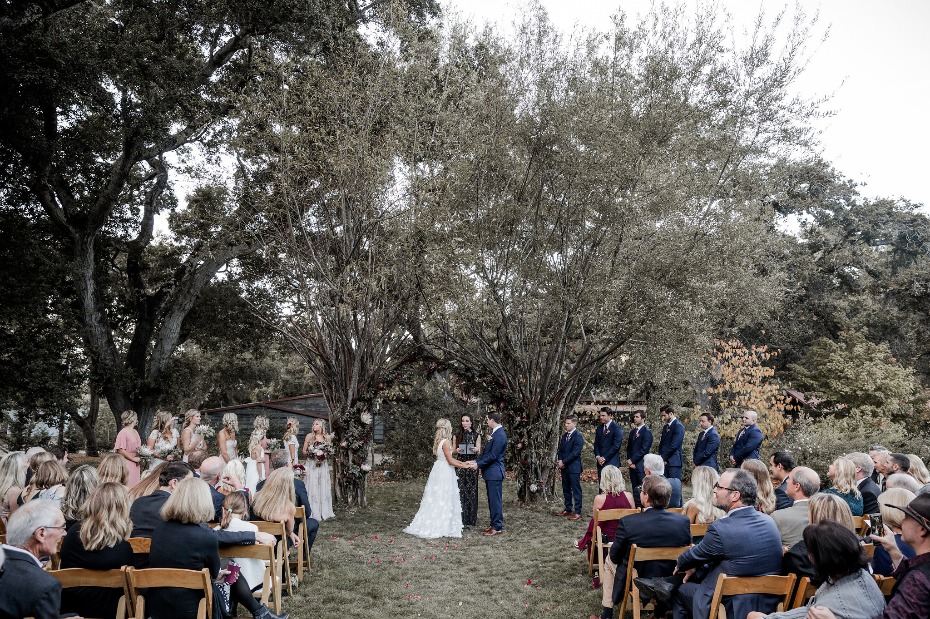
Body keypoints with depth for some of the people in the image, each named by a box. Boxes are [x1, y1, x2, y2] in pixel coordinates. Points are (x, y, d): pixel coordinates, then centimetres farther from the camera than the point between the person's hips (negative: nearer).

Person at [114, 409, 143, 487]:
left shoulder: (135, 432, 13)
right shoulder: (123, 432, -11)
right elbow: (121, 450, -16)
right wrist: (133, 459, -12)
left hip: (136, 465, 8)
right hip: (127, 464, -8)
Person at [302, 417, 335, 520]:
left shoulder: (327, 437, 3)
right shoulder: (309, 436, -1)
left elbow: (330, 451, 14)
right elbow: (304, 451, 3)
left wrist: (325, 454, -6)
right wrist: (312, 453, -12)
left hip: (323, 465, 2)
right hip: (312, 465, -2)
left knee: (324, 487, 4)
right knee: (312, 487, -3)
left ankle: (324, 512, 11)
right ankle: (313, 512, 0)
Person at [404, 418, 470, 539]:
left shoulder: (438, 441, 11)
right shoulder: (446, 442, -16)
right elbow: (450, 461, -16)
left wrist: (463, 462, 16)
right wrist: (463, 466, -5)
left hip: (439, 470, 9)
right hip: (445, 473, -9)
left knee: (436, 499, 12)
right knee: (443, 500, -2)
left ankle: (429, 527, 15)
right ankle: (440, 528, 3)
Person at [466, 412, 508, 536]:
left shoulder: (499, 435, -19)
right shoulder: (495, 433, 13)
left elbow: (493, 455, -21)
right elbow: (487, 452, 17)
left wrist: (478, 464, -15)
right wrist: (475, 461, 8)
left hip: (495, 472, -10)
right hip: (490, 472, 10)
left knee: (495, 500, -3)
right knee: (492, 500, 15)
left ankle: (497, 527, 3)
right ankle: (494, 524, 23)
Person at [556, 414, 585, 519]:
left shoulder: (578, 436, -12)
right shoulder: (564, 436, 13)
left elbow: (575, 453, -18)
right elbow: (560, 450, 16)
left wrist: (563, 462, -15)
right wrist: (560, 461, -2)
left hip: (574, 467, -8)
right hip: (564, 467, 8)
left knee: (576, 490, -2)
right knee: (566, 489, 14)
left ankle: (577, 512, 3)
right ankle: (568, 509, 24)